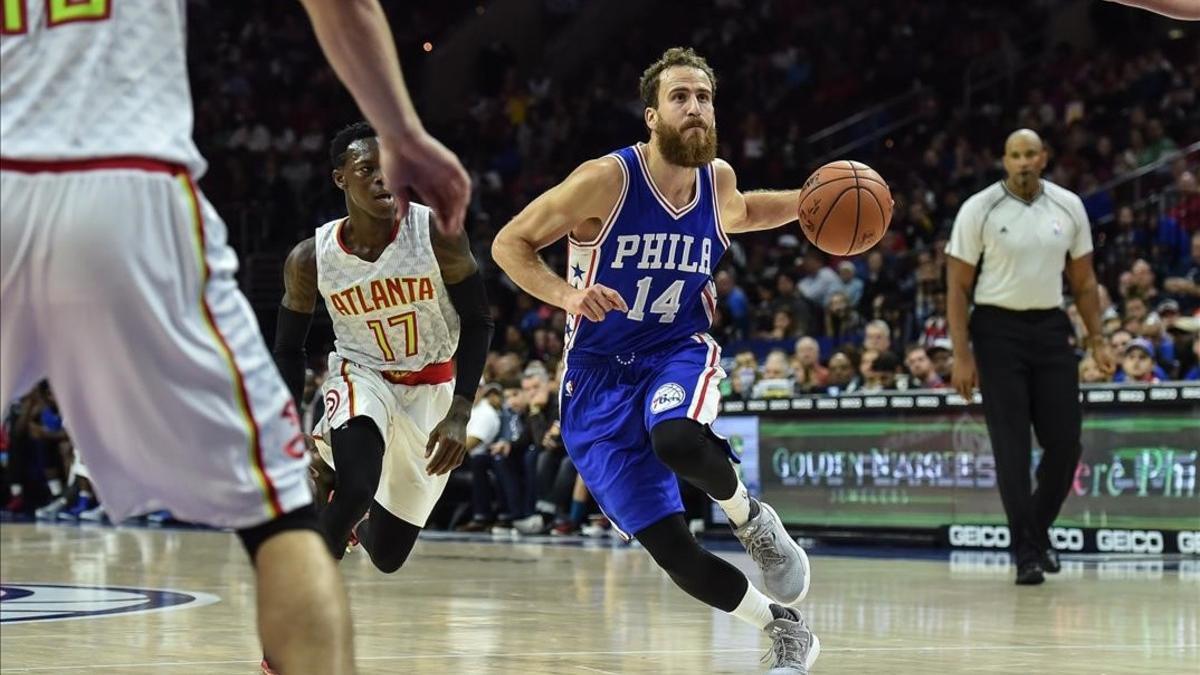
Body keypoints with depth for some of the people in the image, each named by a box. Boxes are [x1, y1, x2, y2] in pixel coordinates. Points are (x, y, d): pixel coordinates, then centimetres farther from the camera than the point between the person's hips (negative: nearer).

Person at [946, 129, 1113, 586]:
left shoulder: (1068, 207, 3)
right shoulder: (979, 210, -6)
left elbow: (1083, 279, 12)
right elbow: (959, 286, -4)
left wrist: (1096, 339, 6)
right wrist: (961, 356, -10)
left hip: (1050, 328, 3)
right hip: (998, 330, -3)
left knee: (1065, 442, 1)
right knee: (1012, 447, -4)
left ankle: (1039, 530, 24)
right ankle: (1026, 552, 2)